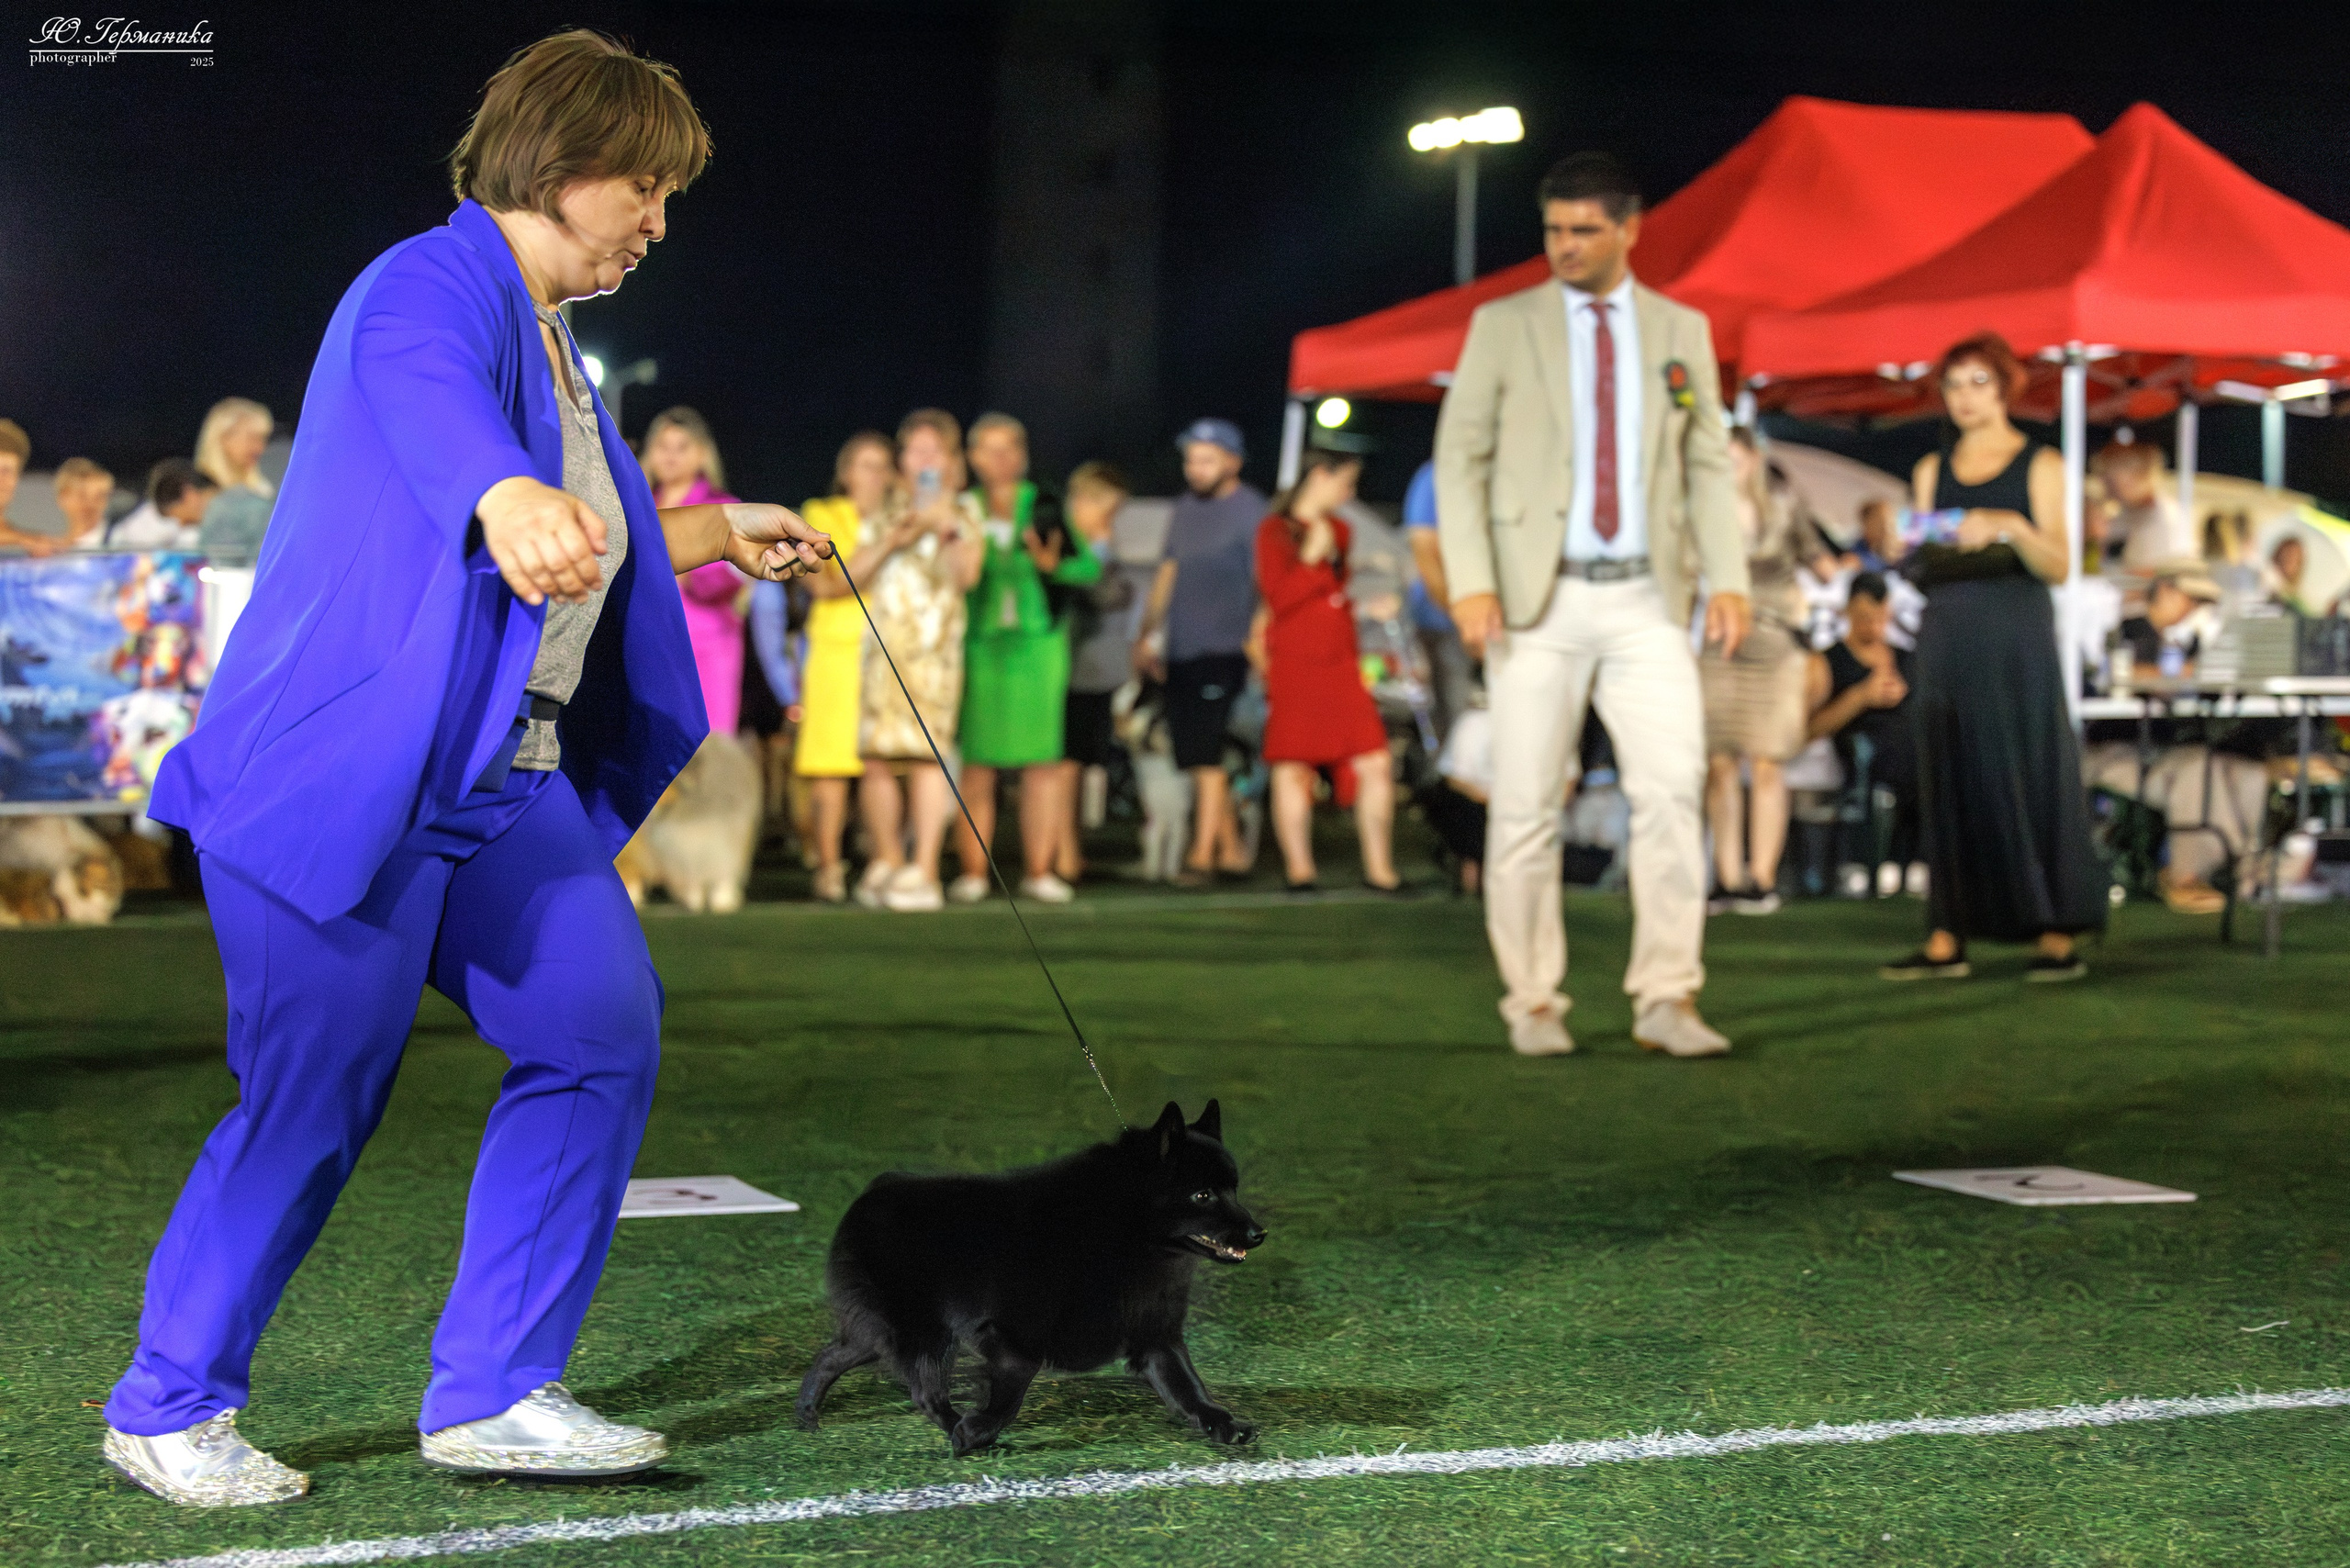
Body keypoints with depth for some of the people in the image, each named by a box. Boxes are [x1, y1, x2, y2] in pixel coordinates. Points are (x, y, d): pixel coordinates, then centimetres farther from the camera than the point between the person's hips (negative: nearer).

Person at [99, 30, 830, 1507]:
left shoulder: (554, 345, 19)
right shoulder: (432, 291, -12)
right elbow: (427, 406, -37)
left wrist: (723, 532, 39)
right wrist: (512, 500, -58)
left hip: (508, 787, 9)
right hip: (346, 775, -9)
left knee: (601, 1037, 0)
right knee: (315, 1101, -5)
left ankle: (495, 1392, 10)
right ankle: (168, 1406, 14)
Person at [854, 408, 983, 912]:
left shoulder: (962, 511, 10)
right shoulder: (887, 512, 21)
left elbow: (965, 574, -3)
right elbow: (855, 573, 13)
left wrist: (944, 528, -12)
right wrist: (892, 539, 0)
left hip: (935, 646, -4)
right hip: (882, 644, 4)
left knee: (927, 756, -13)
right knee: (876, 760, -1)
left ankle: (925, 872, -14)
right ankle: (888, 861, 17)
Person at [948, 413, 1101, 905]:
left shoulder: (1044, 507, 3)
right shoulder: (963, 510, 6)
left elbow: (1090, 567, 3)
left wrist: (1053, 564, -15)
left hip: (1037, 644, 0)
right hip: (979, 644, 0)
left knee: (1042, 760, -2)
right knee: (977, 762, -2)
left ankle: (1038, 870, 2)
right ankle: (973, 872, 3)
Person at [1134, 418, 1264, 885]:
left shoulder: (1249, 509, -6)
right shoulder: (1186, 505, 16)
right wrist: (1148, 635, 21)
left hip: (1222, 650, -7)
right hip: (1180, 651, 7)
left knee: (1206, 757, -11)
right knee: (1192, 756, 9)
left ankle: (1202, 855, -8)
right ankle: (1231, 850, 17)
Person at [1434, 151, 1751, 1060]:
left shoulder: (1682, 330, 11)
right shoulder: (1503, 326, 4)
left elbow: (1708, 463, 11)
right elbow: (1459, 457, 1)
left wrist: (1728, 578, -1)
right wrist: (1470, 583, -10)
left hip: (1646, 601, 2)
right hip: (1538, 601, -1)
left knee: (1674, 790, -9)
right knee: (1527, 807, 0)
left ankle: (1666, 999, -4)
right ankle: (1533, 1003, 9)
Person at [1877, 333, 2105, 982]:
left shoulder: (2039, 465, 4)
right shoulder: (1933, 470, 15)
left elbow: (2059, 566, -3)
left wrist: (2011, 528, -19)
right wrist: (1908, 552, -6)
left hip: (2016, 631, -4)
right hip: (1947, 631, 4)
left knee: (2030, 773, -7)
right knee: (1950, 777, 0)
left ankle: (2058, 937, -5)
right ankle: (1946, 941, 1)